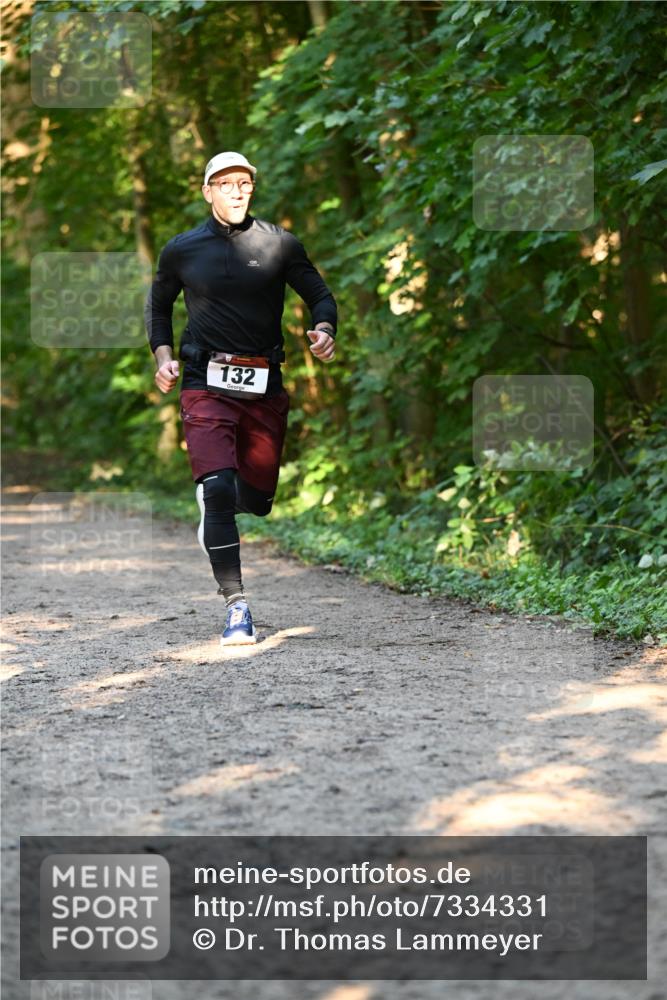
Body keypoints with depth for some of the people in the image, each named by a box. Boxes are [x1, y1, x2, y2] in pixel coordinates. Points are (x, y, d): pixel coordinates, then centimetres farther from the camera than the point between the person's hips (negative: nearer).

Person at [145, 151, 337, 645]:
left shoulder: (279, 243, 6)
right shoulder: (182, 250, 7)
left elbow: (320, 294, 13)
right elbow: (159, 304, 23)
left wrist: (324, 331, -8)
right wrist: (163, 355, 9)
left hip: (264, 387, 2)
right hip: (206, 386, -2)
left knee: (257, 500, 6)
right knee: (218, 490, -19)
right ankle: (237, 607, -17)